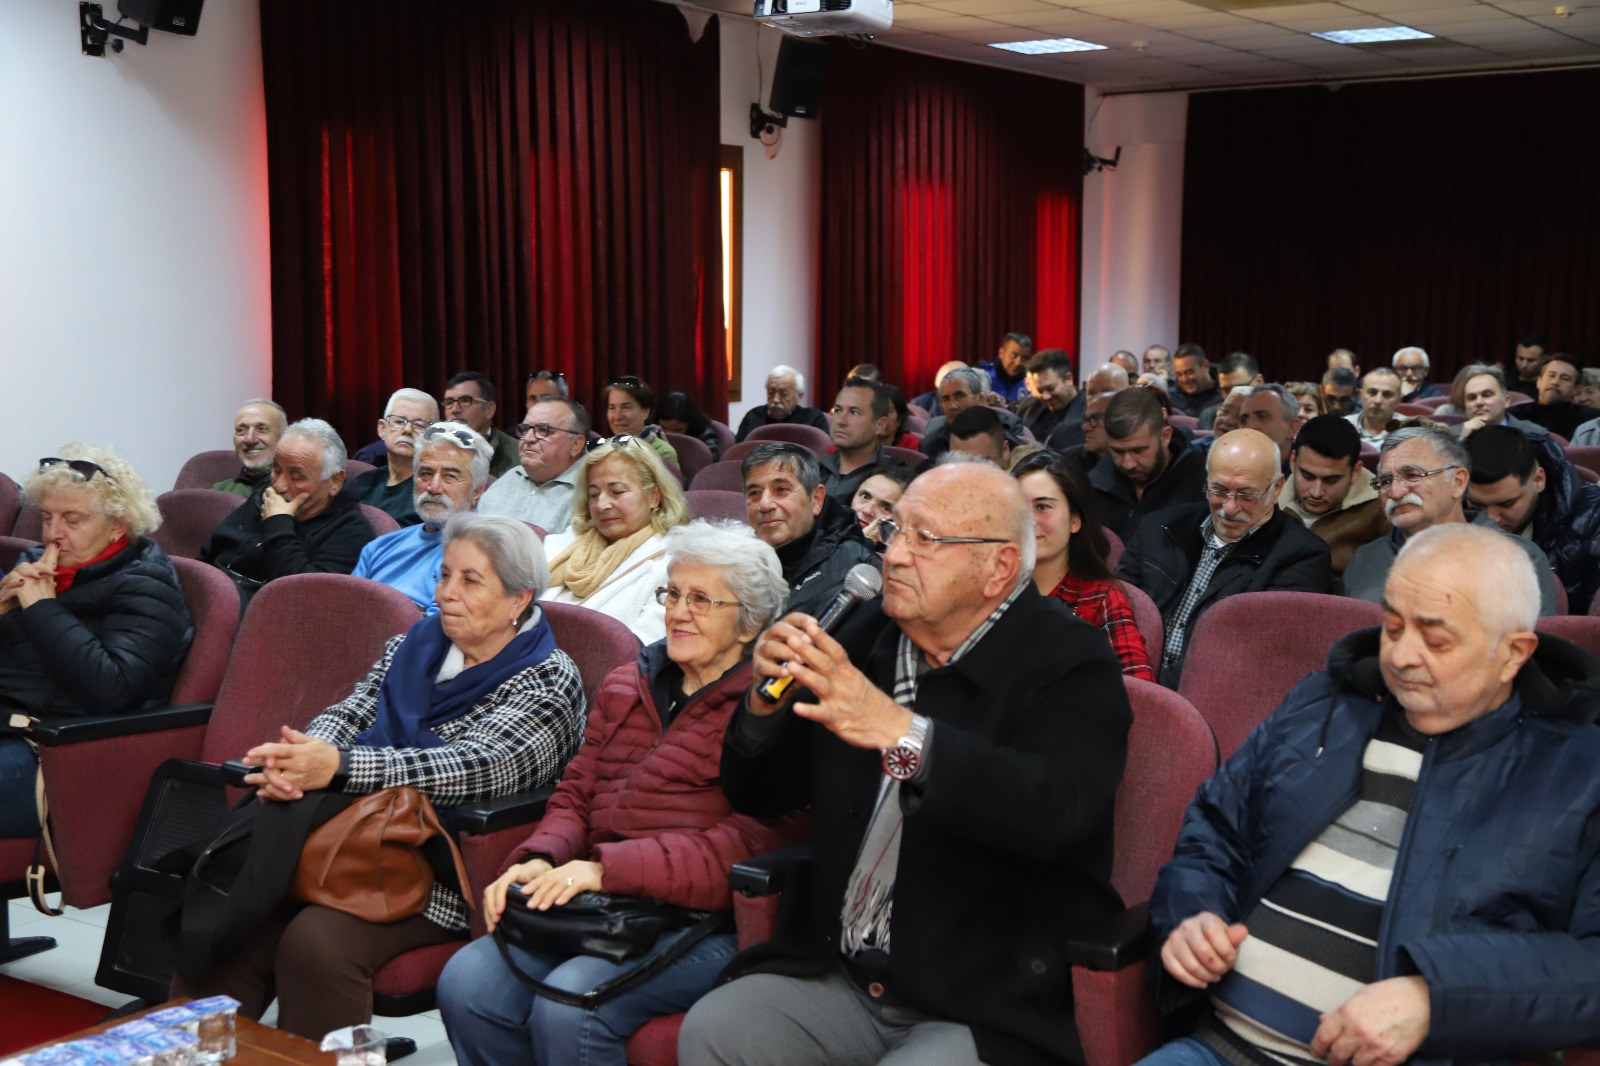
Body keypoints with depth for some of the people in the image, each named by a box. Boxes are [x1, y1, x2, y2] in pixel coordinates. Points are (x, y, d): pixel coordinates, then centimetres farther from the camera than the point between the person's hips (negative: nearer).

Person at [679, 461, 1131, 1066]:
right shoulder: (865, 642, 9)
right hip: (838, 978, 5)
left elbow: (1059, 810, -28)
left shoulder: (1069, 663, -8)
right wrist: (766, 703, -7)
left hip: (987, 1009, -5)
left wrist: (901, 733, -36)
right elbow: (758, 798, 14)